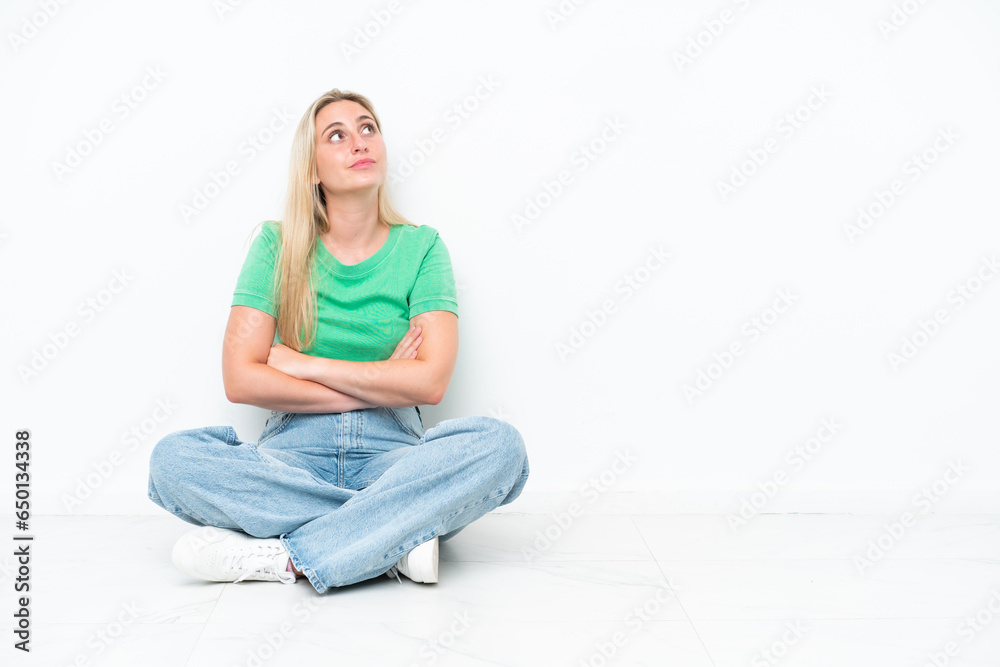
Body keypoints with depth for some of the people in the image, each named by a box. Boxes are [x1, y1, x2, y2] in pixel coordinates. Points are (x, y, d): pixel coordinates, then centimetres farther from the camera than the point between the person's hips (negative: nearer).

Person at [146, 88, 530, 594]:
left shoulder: (421, 247, 4)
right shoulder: (278, 244, 4)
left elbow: (431, 381, -9)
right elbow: (240, 380, -6)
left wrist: (301, 364, -6)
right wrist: (380, 387, -8)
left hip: (390, 455, 0)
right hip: (293, 453, 1)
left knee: (498, 443, -29)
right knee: (174, 459, -28)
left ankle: (287, 556, -28)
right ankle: (395, 540, -25)